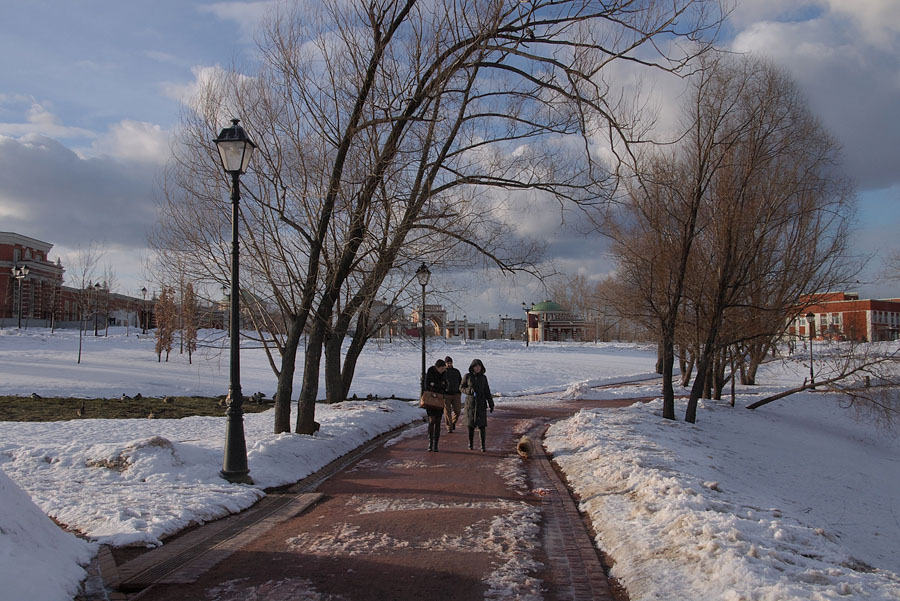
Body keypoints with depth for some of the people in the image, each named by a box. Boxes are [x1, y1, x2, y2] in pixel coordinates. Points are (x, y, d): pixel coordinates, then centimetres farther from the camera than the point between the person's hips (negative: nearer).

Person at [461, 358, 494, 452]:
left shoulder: (483, 377, 2)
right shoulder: (467, 376, -3)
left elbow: (487, 391, 4)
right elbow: (462, 388, 2)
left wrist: (491, 404, -1)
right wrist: (469, 390, -19)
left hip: (481, 404, 1)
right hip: (470, 403, -1)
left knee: (481, 424, -6)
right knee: (471, 424, 6)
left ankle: (482, 446, -1)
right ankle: (470, 443, 23)